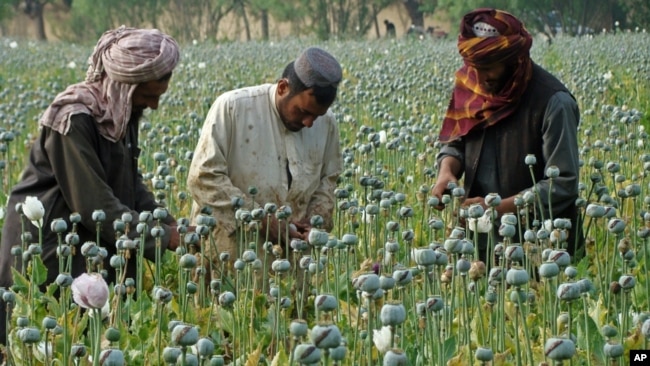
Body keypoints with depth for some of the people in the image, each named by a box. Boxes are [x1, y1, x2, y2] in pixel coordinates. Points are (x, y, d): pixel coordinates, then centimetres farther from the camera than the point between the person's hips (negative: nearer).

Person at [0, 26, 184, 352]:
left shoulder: (121, 113, 2)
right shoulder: (73, 119, -24)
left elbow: (129, 183, 11)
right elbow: (94, 204, -25)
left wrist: (167, 223, -4)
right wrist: (163, 239, -20)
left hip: (89, 241, 8)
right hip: (47, 245, -8)